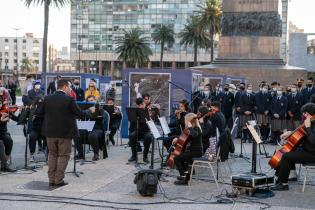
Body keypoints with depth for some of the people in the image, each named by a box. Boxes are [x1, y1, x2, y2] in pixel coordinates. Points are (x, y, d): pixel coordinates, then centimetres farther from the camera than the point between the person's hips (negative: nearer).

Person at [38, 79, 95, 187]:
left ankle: (51, 179, 14)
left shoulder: (47, 99, -1)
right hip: (65, 132, -4)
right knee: (63, 155, 7)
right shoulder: (69, 99, -14)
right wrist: (90, 110, 6)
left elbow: (40, 113, 8)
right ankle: (59, 180, 4)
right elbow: (80, 114, -11)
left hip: (50, 132, 4)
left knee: (52, 154, 16)